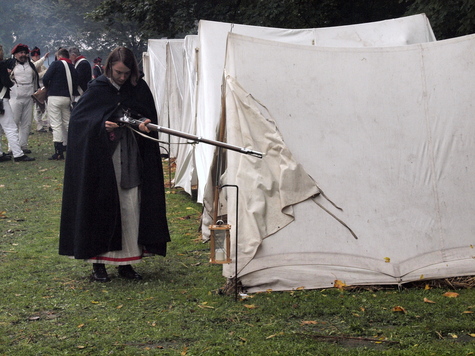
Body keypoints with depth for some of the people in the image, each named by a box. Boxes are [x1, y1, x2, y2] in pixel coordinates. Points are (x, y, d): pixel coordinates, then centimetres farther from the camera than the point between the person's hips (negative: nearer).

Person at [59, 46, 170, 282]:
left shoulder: (139, 88, 6)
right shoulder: (97, 89, -2)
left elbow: (151, 117, 10)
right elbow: (77, 119, -3)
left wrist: (146, 124, -13)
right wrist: (101, 126, -19)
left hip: (131, 160, 3)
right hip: (103, 159, -3)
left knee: (131, 207, 1)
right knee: (102, 208, -1)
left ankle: (125, 262, 10)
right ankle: (98, 262, 8)